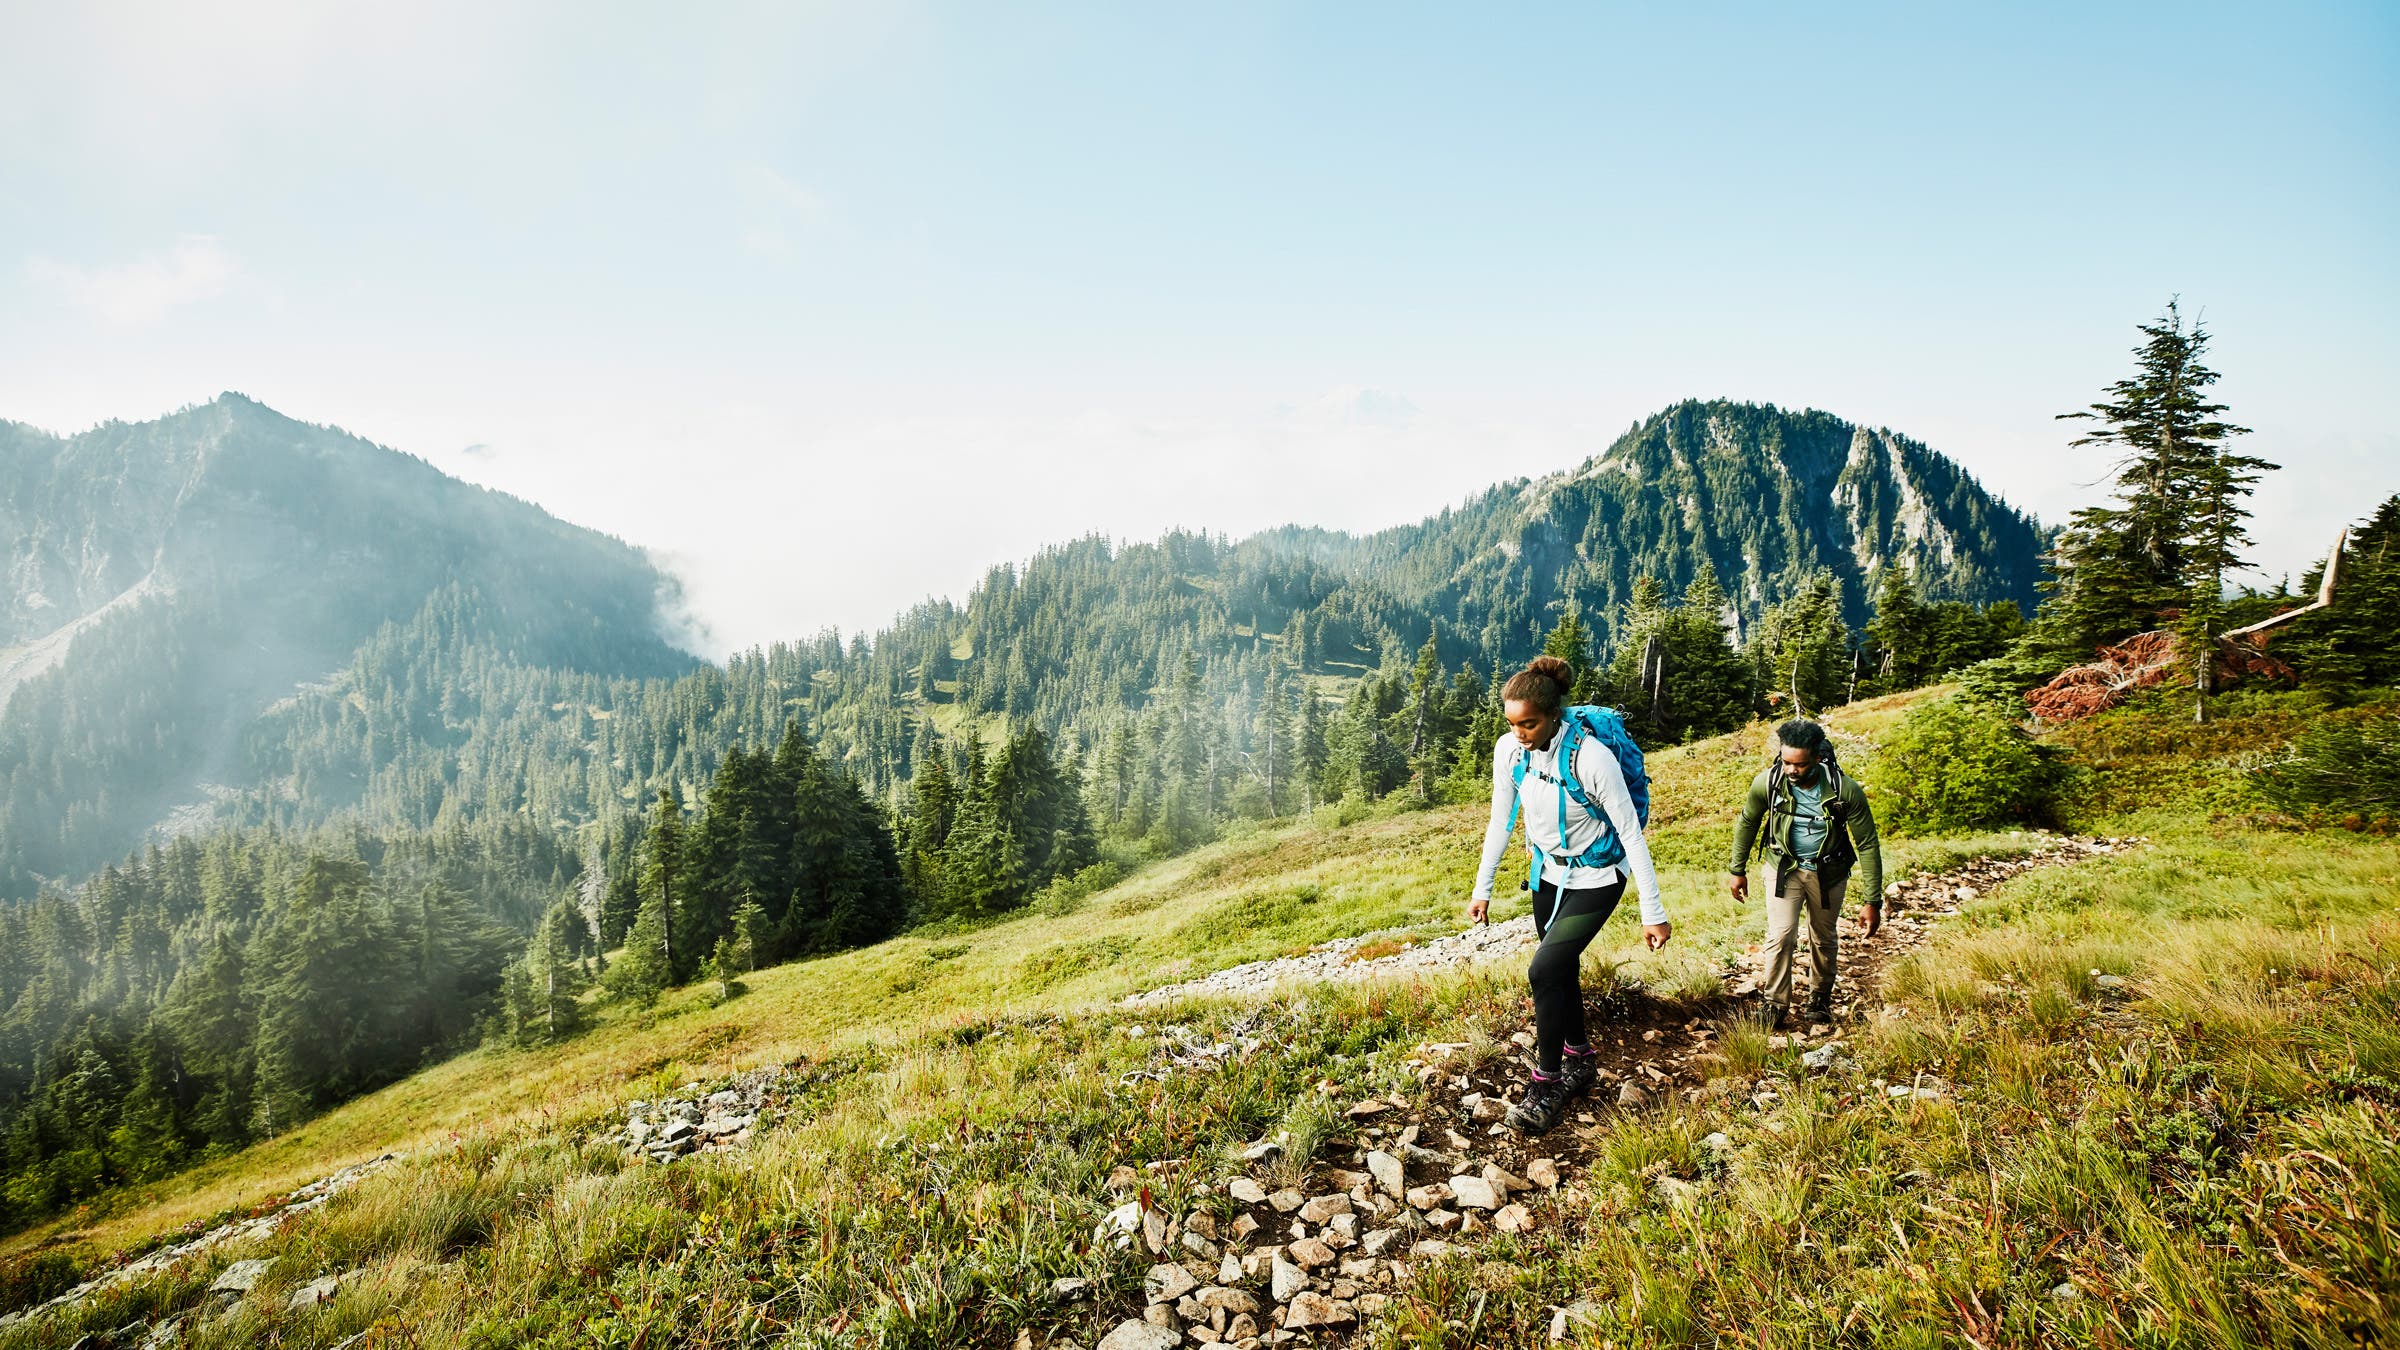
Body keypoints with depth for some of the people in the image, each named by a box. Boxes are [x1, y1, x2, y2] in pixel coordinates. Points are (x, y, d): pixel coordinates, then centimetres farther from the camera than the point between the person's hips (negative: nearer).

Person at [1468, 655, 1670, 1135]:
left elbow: (1631, 832, -22)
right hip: (1549, 872, 6)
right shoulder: (1509, 749, -14)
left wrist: (1653, 912, -19)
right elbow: (1500, 821, 0)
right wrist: (1482, 889, 3)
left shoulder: (1591, 756, -30)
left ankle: (1547, 1087, 2)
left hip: (1595, 879, -6)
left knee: (1544, 971, -15)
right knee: (1561, 970, 16)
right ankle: (1580, 1062, 38)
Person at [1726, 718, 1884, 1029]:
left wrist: (1873, 901, -16)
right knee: (1781, 936, -12)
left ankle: (1821, 998, 38)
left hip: (1828, 872, 0)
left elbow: (1867, 844, -17)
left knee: (1824, 940, 15)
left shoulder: (1846, 790, -26)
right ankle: (1774, 1004, 4)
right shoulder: (1768, 782, -23)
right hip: (1784, 867, 0)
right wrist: (1737, 870, 4)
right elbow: (1747, 822, -3)